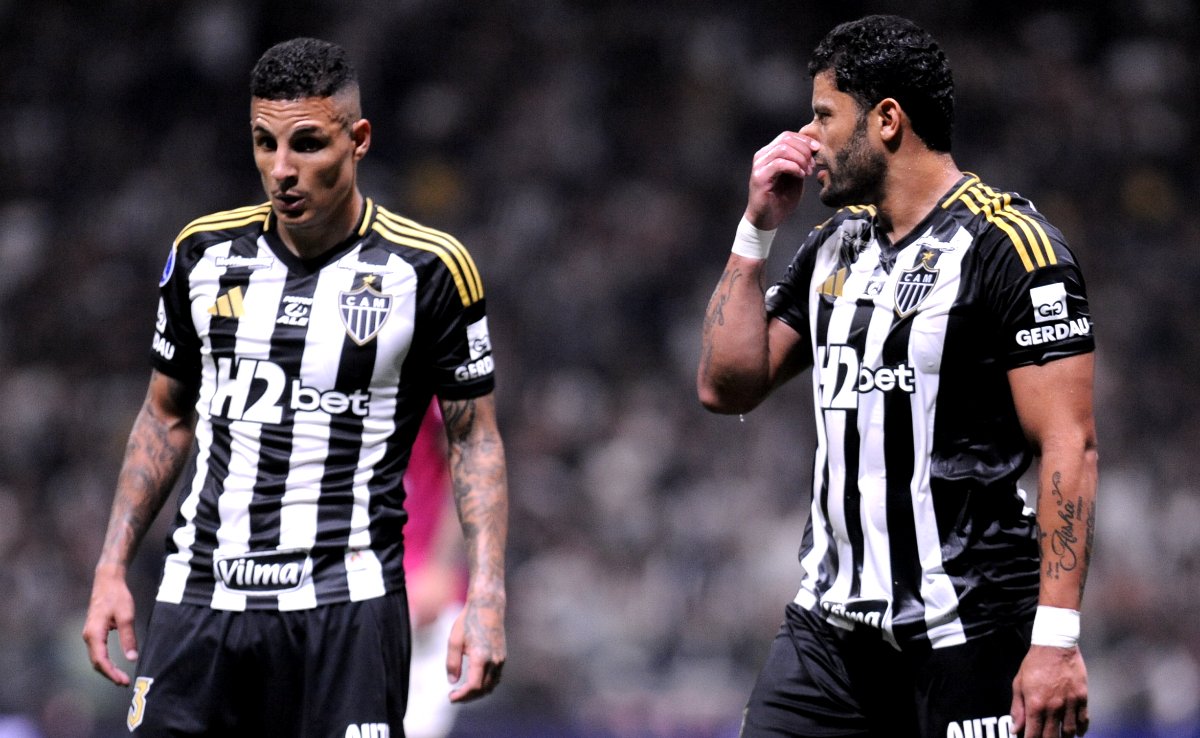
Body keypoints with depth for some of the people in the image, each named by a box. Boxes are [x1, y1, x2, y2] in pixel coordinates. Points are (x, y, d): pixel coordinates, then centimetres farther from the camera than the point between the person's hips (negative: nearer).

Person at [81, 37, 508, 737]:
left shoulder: (428, 269, -5)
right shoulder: (205, 251, 6)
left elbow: (475, 437, 2)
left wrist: (486, 599, -8)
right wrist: (112, 570, 11)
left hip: (344, 602, -3)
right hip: (199, 595, 3)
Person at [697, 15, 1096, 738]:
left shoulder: (1009, 245, -12)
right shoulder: (835, 247, 13)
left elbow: (1069, 449, -16)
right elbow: (727, 386, 14)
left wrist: (1057, 639, -21)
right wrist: (758, 227, 7)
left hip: (970, 634, -7)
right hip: (834, 620, 7)